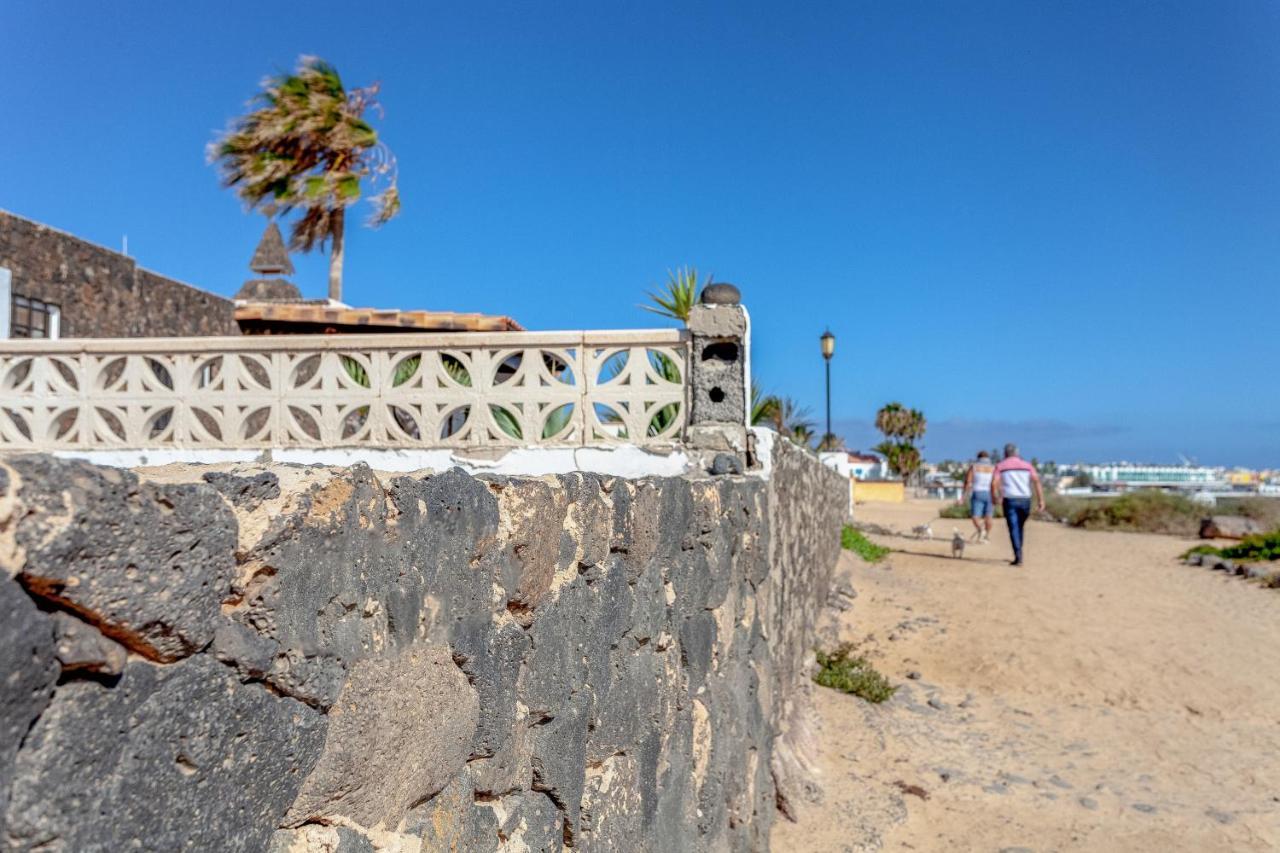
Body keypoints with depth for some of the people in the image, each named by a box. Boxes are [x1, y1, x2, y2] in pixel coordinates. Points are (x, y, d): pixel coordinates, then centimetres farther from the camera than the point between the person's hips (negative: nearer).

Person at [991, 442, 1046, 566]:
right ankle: (1018, 554, 26)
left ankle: (1018, 557, -15)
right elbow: (1036, 481, -3)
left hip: (1009, 500, -2)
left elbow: (994, 483, -6)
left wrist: (995, 499, 8)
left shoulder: (1000, 465, 6)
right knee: (1020, 527, 20)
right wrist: (1041, 500, -5)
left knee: (1014, 529, -3)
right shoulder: (1027, 465, 10)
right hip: (1025, 500, 2)